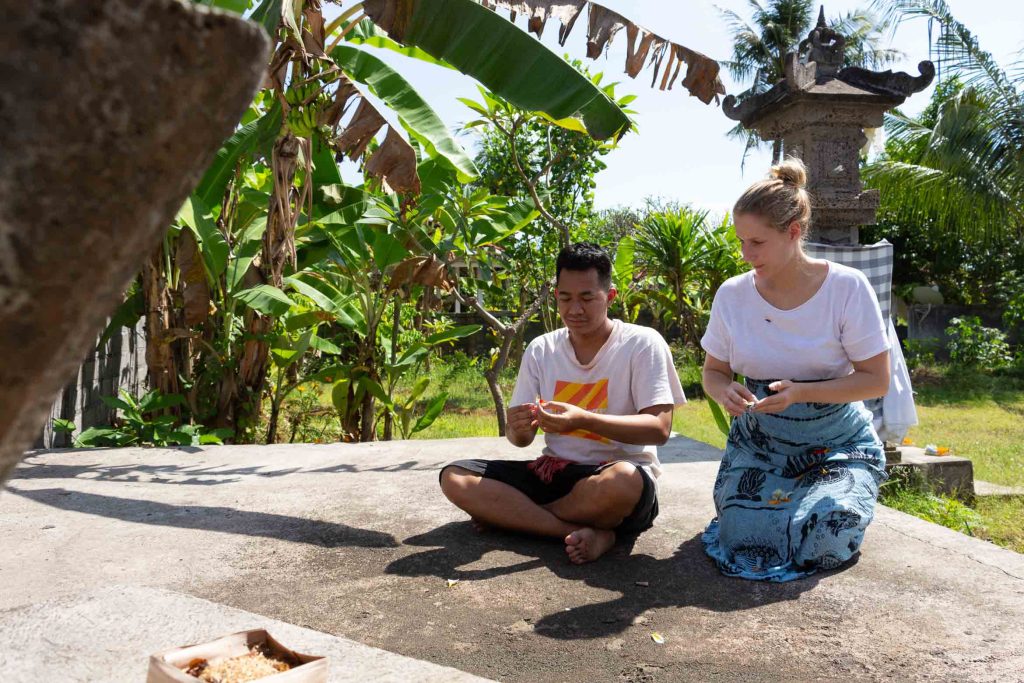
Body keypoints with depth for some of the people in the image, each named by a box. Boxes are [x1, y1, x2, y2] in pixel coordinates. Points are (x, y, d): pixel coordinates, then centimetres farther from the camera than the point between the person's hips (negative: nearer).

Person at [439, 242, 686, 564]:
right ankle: (586, 532, -22)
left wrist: (584, 420, -27)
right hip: (553, 471, 5)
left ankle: (509, 514, -15)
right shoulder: (540, 350, 6)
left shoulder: (643, 343, -5)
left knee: (622, 481, -42)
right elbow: (520, 438, 7)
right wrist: (519, 429, -19)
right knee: (455, 478, -16)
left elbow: (660, 428, -13)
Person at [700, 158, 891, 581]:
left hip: (837, 443, -2)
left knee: (827, 538, -24)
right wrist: (723, 391, -21)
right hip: (758, 442, 2)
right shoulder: (732, 294, -7)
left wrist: (801, 392, -27)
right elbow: (714, 371, 5)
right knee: (744, 541, -18)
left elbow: (876, 379, -11)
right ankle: (791, 503, 17)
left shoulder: (847, 288, -14)